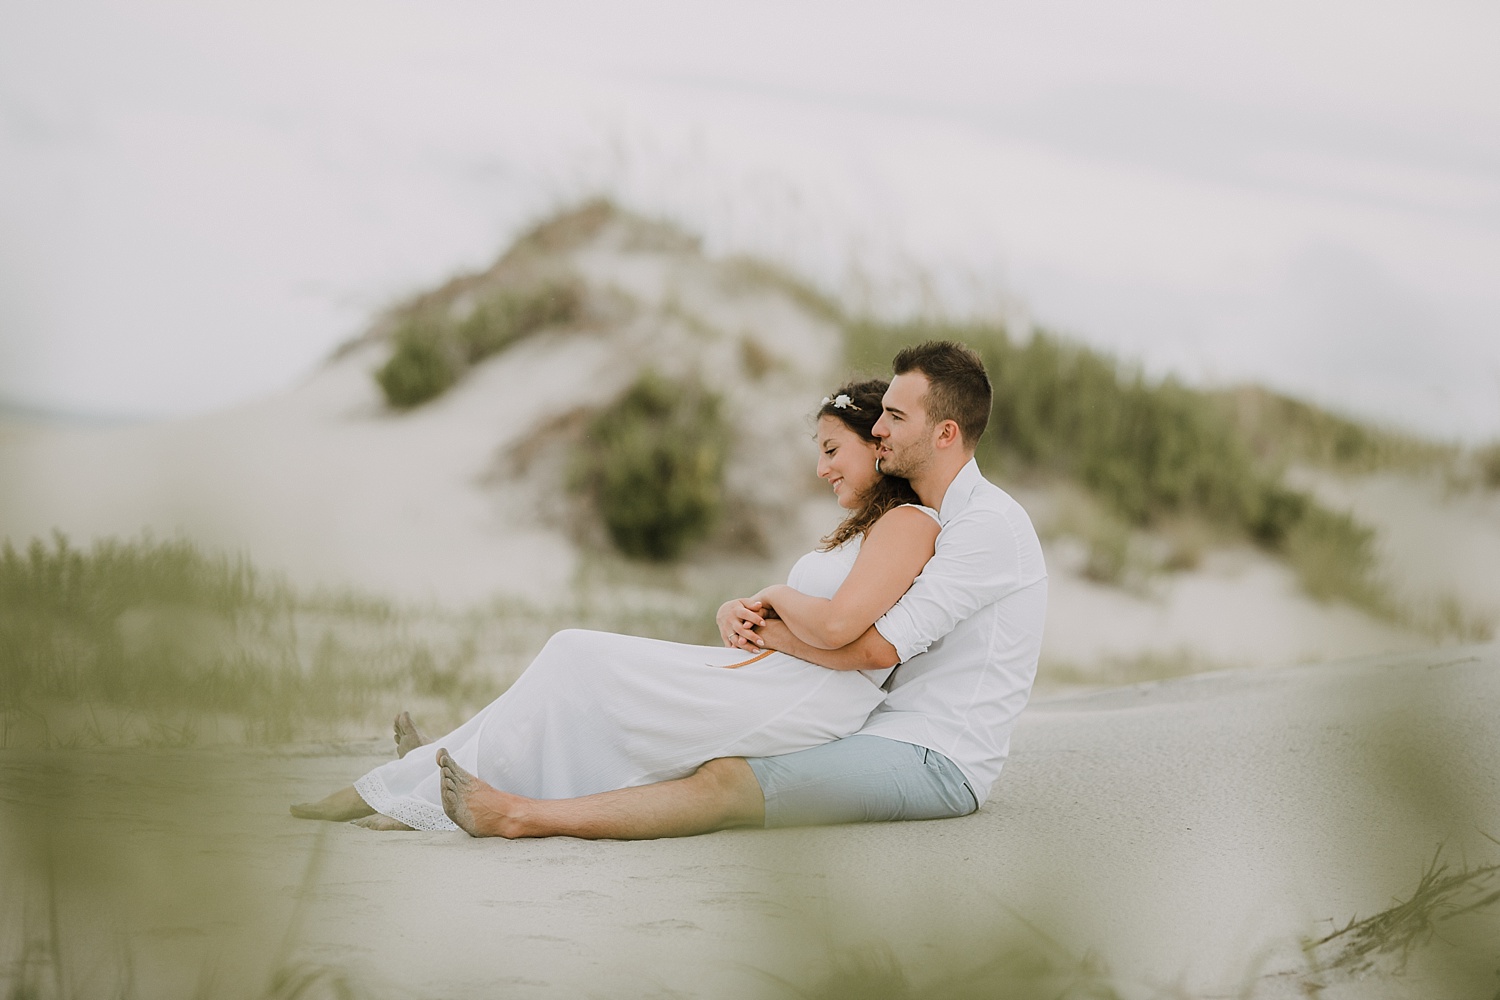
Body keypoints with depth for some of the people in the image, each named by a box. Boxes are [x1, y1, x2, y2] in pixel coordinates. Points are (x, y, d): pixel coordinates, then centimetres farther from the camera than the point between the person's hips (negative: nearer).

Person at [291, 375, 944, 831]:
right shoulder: (859, 532, 26)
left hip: (806, 700, -10)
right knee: (578, 659, 2)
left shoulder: (907, 523, -7)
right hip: (769, 682, 10)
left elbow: (837, 625, -23)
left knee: (578, 667, -5)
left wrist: (778, 598, -3)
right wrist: (736, 614, -1)